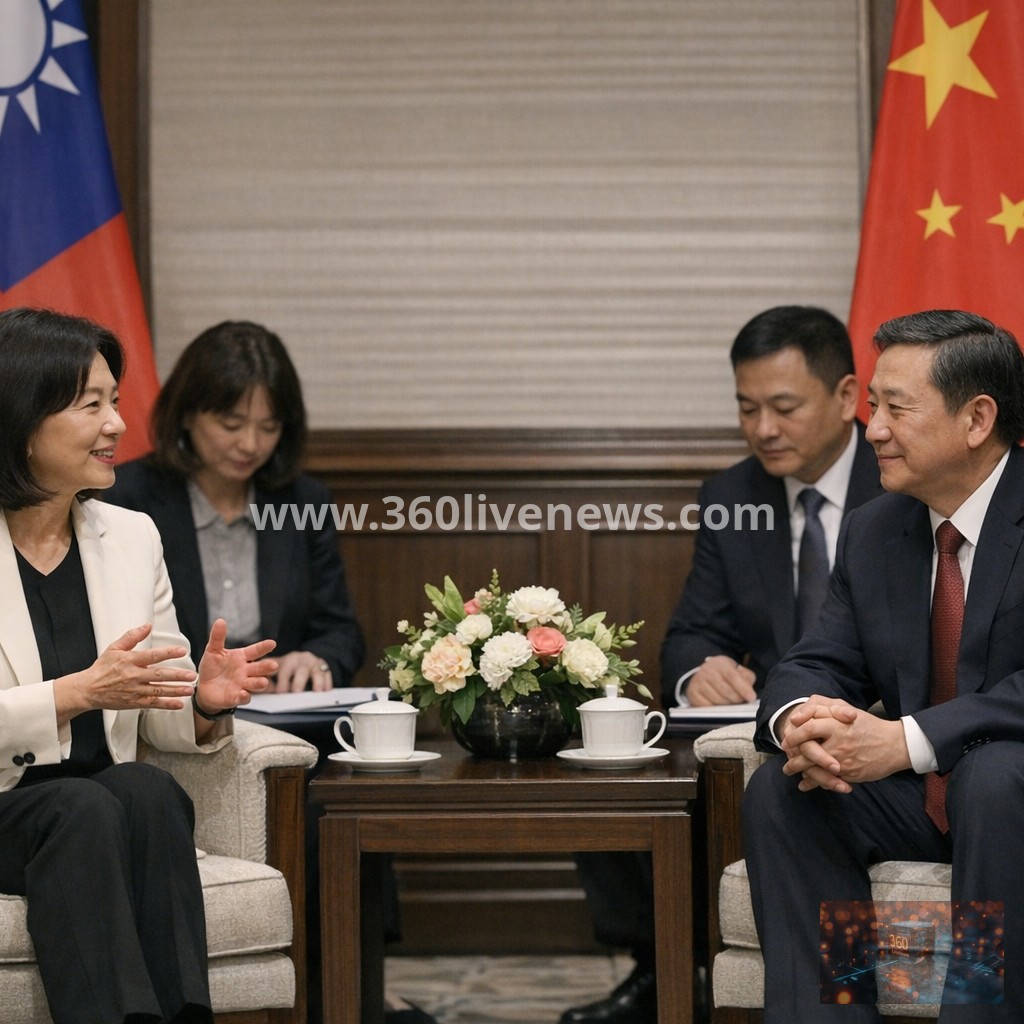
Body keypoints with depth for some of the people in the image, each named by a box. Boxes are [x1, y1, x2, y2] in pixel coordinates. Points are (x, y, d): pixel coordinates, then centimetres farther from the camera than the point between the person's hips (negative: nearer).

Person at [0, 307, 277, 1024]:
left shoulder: (132, 536, 11)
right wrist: (80, 692, -21)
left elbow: (157, 722, 12)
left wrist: (203, 704, -10)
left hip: (111, 808, 4)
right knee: (85, 808, -34)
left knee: (150, 791, -29)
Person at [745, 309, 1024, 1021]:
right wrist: (797, 718, -20)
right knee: (780, 789, -15)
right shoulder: (872, 533, 9)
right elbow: (819, 664, 6)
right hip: (918, 801, 6)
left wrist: (908, 741, -31)